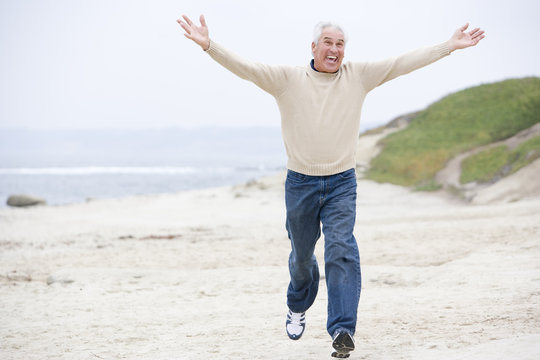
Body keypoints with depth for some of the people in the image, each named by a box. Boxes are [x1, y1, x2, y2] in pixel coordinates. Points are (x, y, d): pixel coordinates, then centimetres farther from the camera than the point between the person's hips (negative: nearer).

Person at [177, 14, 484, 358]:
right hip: (300, 183, 0)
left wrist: (449, 46, -5)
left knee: (342, 250, -16)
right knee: (301, 255, 15)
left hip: (342, 184, 0)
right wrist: (209, 45, -26)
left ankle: (342, 330, -19)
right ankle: (298, 307, 45)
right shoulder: (288, 78, -4)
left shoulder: (358, 77, 1)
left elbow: (404, 62, -1)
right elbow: (245, 67, -13)